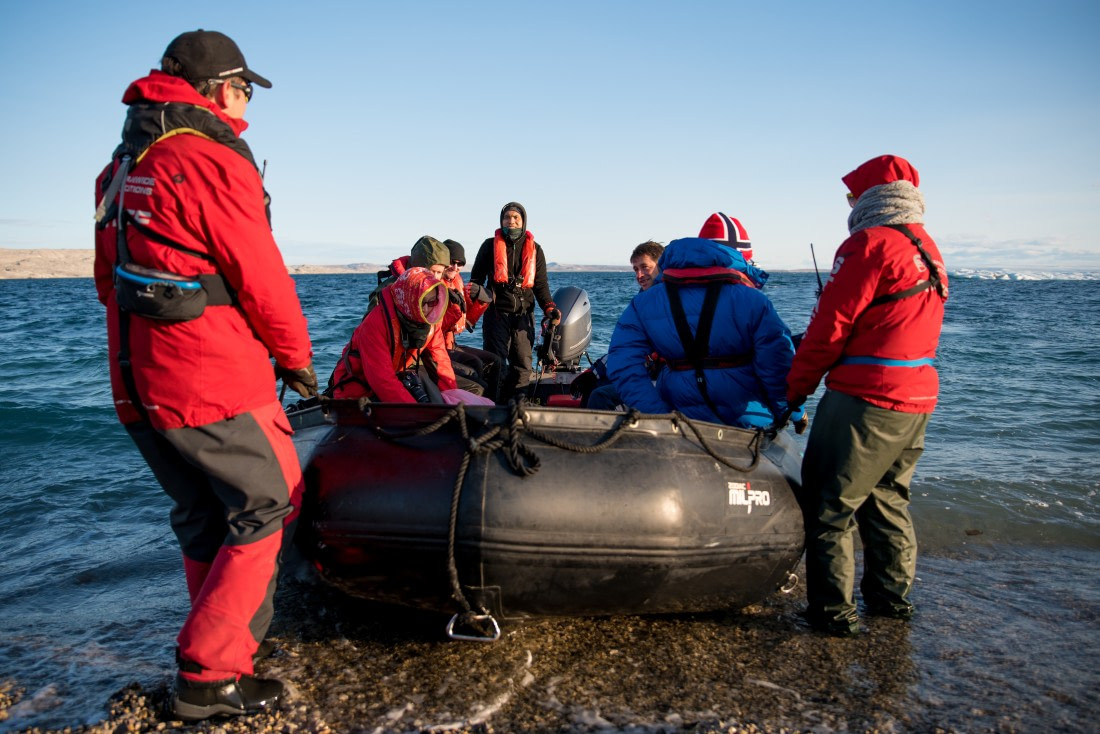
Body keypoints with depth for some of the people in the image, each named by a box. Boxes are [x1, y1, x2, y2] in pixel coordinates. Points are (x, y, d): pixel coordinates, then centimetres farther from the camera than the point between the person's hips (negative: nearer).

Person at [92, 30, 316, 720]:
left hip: (138, 383, 9)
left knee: (202, 520, 19)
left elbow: (111, 278, 18)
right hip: (214, 383, -9)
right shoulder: (213, 159, -14)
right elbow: (261, 276, -15)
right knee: (269, 508, 4)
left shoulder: (122, 165, 15)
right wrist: (297, 355, -1)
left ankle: (224, 644, 33)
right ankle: (210, 677, 8)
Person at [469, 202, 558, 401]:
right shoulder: (490, 245, 7)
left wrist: (549, 308, -6)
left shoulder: (535, 250, 10)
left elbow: (540, 284, 11)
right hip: (496, 312, -2)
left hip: (524, 314, 2)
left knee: (523, 366, 2)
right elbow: (476, 278, 9)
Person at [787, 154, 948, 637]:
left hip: (866, 398, -9)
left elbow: (830, 326, -15)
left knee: (829, 504, 2)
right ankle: (892, 597, 32)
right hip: (917, 398, 9)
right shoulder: (928, 250, 14)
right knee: (887, 498, 21)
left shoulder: (870, 244, -13)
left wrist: (795, 388, -5)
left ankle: (832, 610, 8)